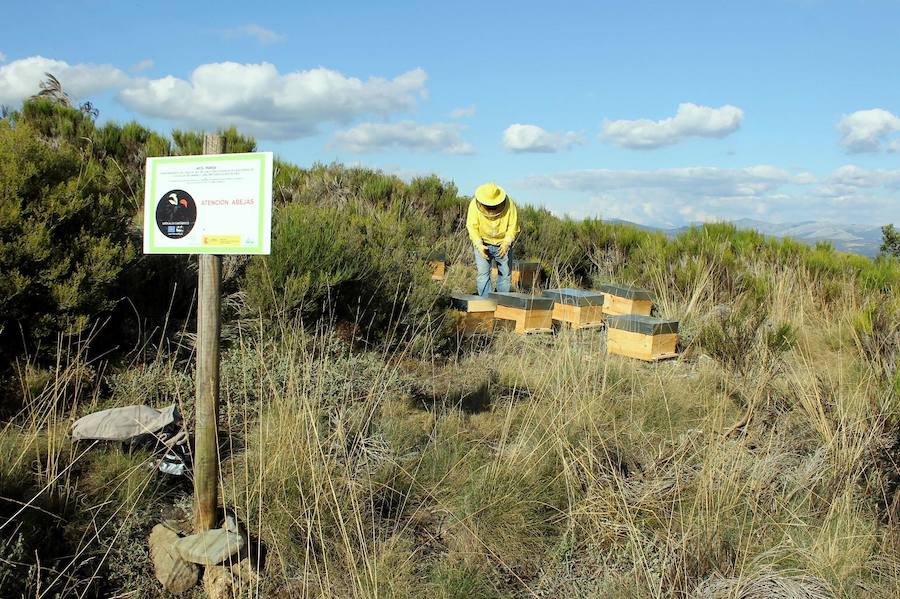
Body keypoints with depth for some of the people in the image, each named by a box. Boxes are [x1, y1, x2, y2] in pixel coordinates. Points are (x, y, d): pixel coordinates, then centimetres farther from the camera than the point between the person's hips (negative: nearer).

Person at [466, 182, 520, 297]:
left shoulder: (509, 204, -20)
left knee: (505, 273, 5)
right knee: (483, 273, -9)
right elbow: (472, 227, -14)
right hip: (483, 243, -1)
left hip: (503, 244, 1)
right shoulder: (474, 204, -20)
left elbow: (513, 226, -11)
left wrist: (506, 243, -23)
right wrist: (479, 245, -25)